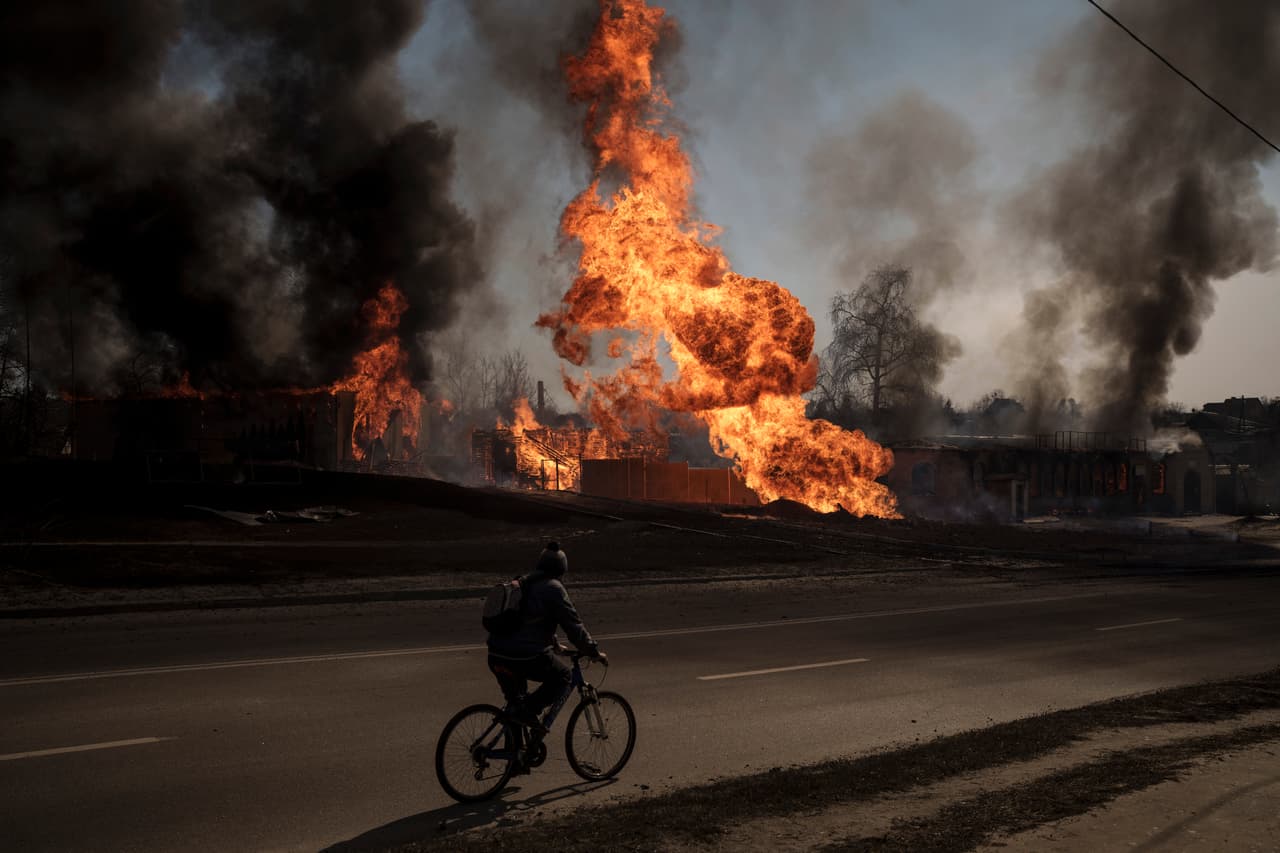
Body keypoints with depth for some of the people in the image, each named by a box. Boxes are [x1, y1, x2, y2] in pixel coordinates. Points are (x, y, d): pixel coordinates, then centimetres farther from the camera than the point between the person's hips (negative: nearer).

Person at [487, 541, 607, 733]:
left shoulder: (522, 584, 22)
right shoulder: (553, 588, -4)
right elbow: (573, 624, -3)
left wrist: (554, 644, 46)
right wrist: (594, 652, 8)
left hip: (496, 657, 8)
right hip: (526, 658, -8)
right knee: (563, 675, 16)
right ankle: (528, 709, 1)